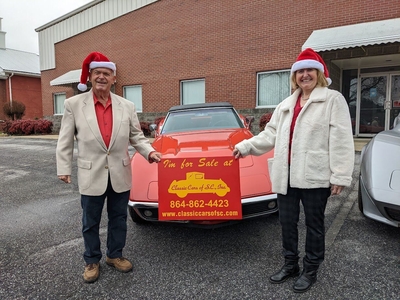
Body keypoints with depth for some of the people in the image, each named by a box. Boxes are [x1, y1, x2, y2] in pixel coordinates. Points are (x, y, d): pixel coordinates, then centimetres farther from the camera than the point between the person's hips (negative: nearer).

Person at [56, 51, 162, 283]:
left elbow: (136, 136, 5)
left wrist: (149, 152, -11)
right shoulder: (74, 104, -3)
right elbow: (65, 141, 1)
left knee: (119, 219, 15)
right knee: (90, 223, 14)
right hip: (91, 175, -1)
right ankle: (92, 261, 34)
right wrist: (64, 168, -1)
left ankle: (115, 255, 36)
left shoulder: (127, 106, 0)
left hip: (120, 175, 2)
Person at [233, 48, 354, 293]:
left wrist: (340, 176, -15)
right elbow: (270, 134, 14)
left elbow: (341, 141, -9)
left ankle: (310, 271, 28)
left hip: (315, 176, -5)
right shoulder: (286, 105, 16)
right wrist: (246, 146, 3)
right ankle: (291, 265, 33)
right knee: (287, 222, 14)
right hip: (288, 176, 6)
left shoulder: (333, 100, -2)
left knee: (314, 224, 10)